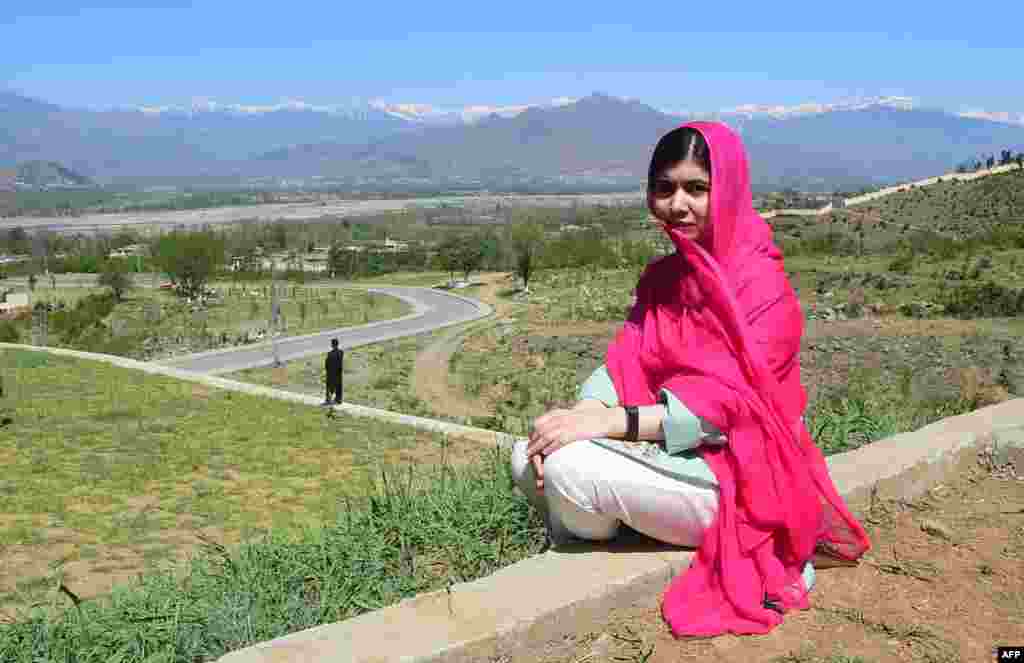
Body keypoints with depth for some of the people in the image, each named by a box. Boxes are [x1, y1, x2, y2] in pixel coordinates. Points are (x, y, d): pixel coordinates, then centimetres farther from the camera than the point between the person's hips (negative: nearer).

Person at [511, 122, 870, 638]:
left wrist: (611, 423, -30)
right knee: (529, 460, -8)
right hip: (668, 450, 7)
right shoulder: (661, 276, 9)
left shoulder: (759, 282, -15)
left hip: (733, 477, -7)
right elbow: (625, 364, 0)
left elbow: (729, 402, -24)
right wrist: (580, 414, -21)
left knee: (571, 469, -27)